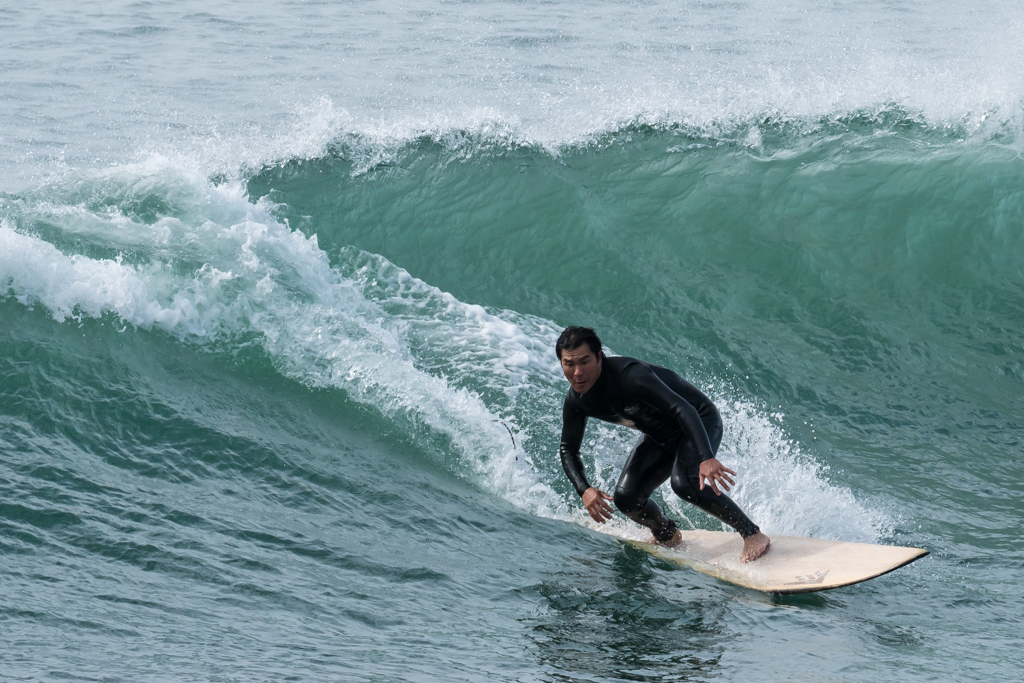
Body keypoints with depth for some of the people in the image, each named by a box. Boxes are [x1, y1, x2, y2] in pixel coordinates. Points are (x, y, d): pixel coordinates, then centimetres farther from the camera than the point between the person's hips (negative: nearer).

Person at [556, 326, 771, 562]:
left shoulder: (630, 375, -35)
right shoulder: (575, 401, -13)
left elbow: (683, 409, -40)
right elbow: (568, 450, 1)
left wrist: (707, 458, -52)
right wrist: (584, 490, -18)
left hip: (699, 421, -7)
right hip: (660, 436, 7)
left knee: (684, 482, -32)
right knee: (626, 498, -9)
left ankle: (753, 534, -18)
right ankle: (668, 536, 23)